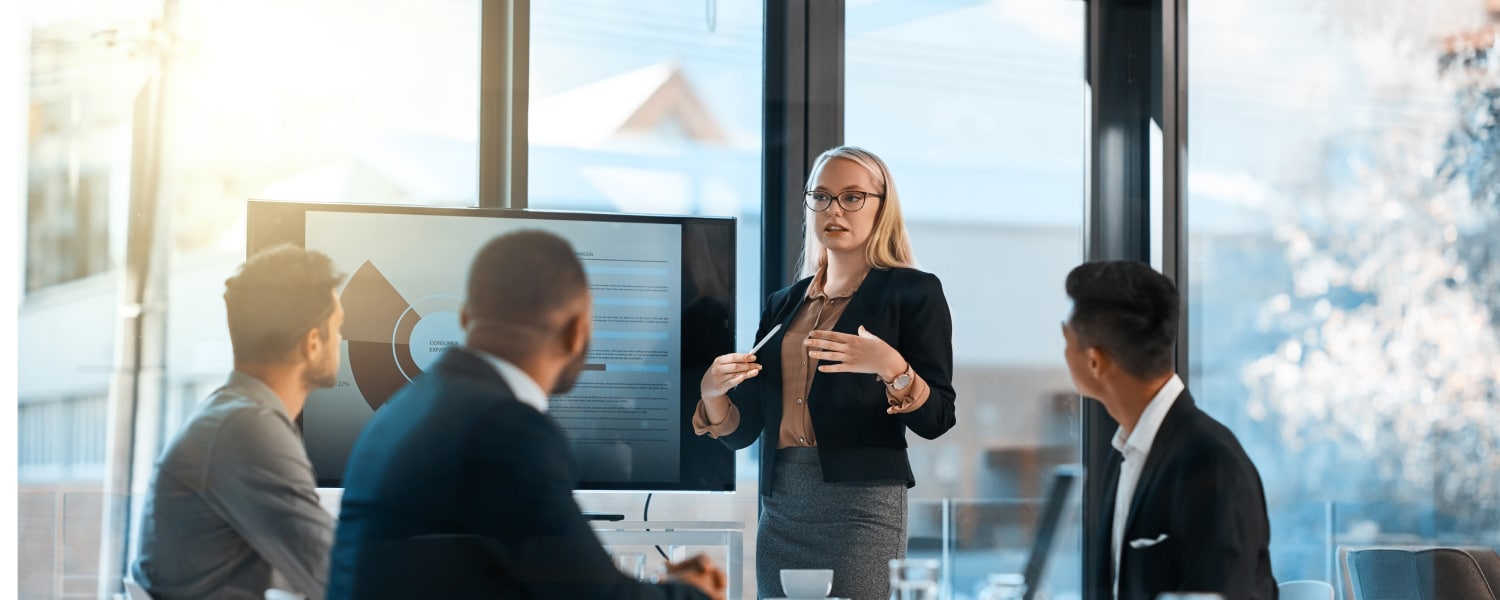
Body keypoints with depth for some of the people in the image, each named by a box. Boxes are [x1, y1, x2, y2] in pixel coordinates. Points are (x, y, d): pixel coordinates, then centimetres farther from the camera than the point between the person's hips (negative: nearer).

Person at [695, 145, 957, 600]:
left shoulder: (912, 291, 1)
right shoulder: (784, 303, 16)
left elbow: (936, 420, -7)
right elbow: (743, 429, 14)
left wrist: (892, 369, -24)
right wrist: (713, 393, -7)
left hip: (861, 505, -5)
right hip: (780, 509, 5)